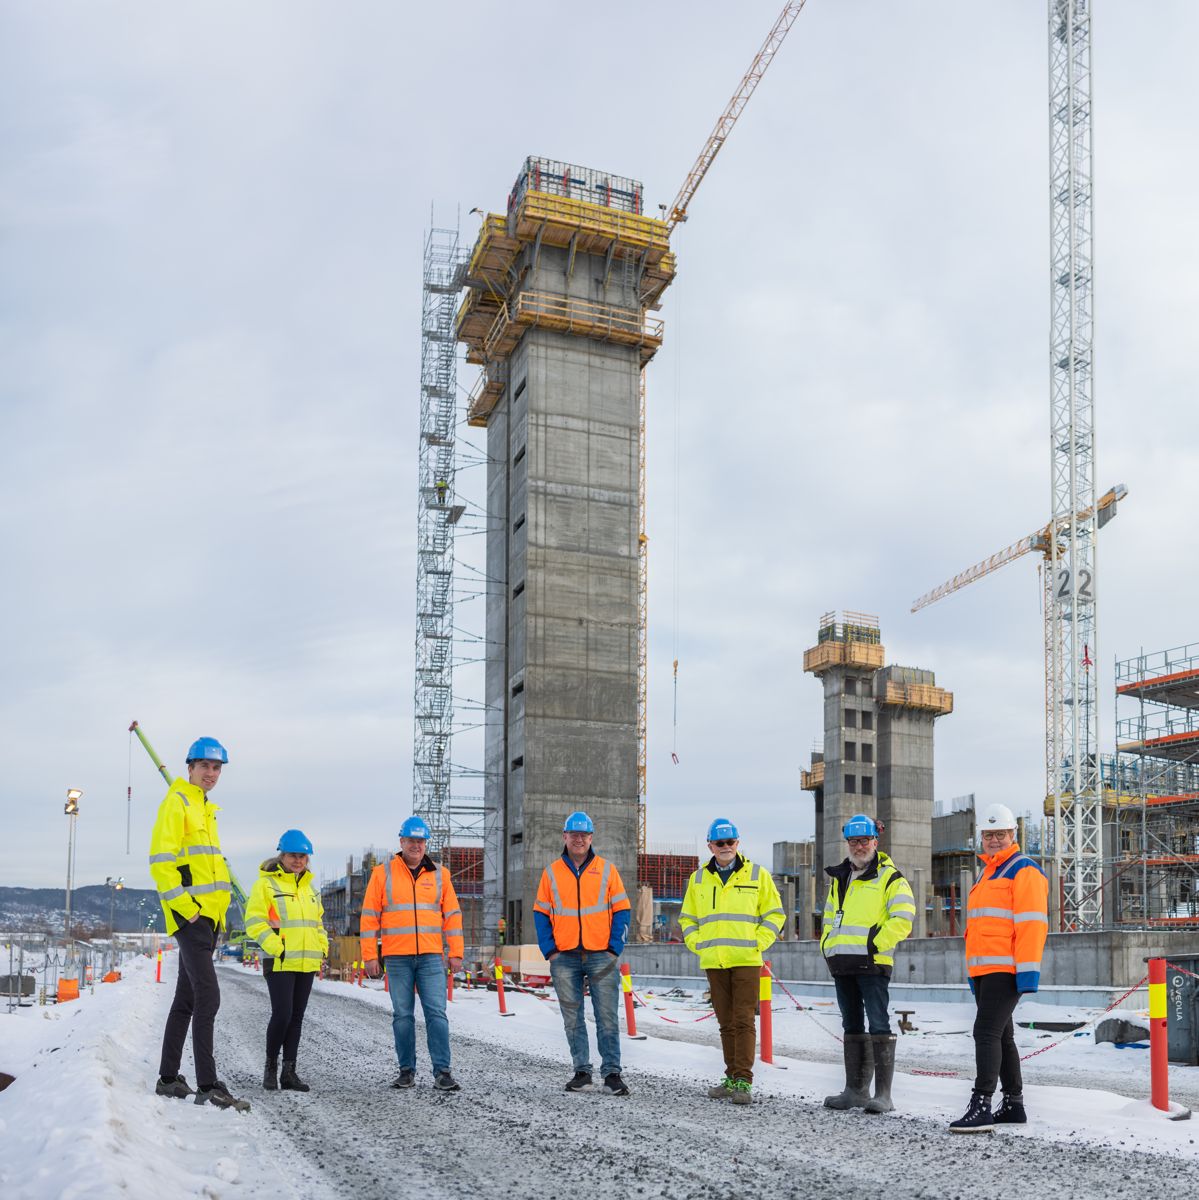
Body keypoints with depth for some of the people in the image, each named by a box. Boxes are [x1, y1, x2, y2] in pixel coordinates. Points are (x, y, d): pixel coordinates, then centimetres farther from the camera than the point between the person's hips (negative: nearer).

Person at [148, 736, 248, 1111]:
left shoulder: (205, 809, 21)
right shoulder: (177, 803, -7)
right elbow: (161, 860, -16)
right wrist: (183, 904, -19)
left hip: (207, 916, 10)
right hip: (190, 914, -10)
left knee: (187, 998, 14)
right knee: (208, 997, -14)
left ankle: (168, 1078, 22)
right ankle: (208, 1086, -14)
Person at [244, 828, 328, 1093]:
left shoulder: (310, 886, 18)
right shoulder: (266, 883, -3)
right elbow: (255, 921, -9)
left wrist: (322, 947, 11)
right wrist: (275, 947, -17)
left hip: (307, 964, 6)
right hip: (280, 963, -6)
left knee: (296, 1018, 7)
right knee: (282, 1014, -12)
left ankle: (289, 1072, 12)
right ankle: (270, 1067, 6)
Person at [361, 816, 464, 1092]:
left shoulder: (439, 874, 9)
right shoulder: (383, 873, 5)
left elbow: (452, 914, 10)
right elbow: (369, 917, 4)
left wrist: (456, 952, 4)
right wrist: (369, 955, -1)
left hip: (431, 957, 0)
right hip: (396, 958, 0)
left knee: (436, 1013, -7)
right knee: (403, 1016, 5)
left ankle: (442, 1072, -6)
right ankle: (407, 1071, 15)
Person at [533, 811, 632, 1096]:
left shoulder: (607, 869, 5)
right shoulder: (552, 872, 8)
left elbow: (622, 911, 4)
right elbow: (541, 913, 9)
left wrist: (614, 948, -5)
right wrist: (549, 949, -1)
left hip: (601, 957, -2)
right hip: (565, 958, 2)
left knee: (607, 1017, -3)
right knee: (572, 1018, 6)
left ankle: (612, 1073, 1)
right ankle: (581, 1071, 15)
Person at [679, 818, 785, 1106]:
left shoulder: (757, 875, 4)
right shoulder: (698, 879, 12)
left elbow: (774, 913, 6)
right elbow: (687, 918, 20)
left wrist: (757, 943, -4)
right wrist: (697, 944, 6)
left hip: (746, 961, -3)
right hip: (713, 963, 3)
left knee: (743, 1021, -8)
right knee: (726, 1023, 9)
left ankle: (744, 1081, -5)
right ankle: (732, 1078, 16)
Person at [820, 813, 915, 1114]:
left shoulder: (890, 878, -2)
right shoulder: (839, 879, 19)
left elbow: (903, 919, -11)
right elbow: (829, 916, 28)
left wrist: (876, 943, -16)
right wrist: (827, 944, 13)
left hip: (871, 962, -7)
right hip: (841, 964, 7)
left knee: (878, 1025, -9)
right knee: (852, 1027, 11)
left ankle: (883, 1094, -7)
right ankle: (855, 1090, 18)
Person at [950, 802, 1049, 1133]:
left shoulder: (1023, 871, -7)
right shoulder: (987, 875, 22)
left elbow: (1031, 924, -15)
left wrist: (1028, 970, -21)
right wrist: (974, 972, 23)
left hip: (1007, 969, -10)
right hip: (984, 970, 10)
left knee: (986, 1032, -15)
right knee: (1001, 1036, 13)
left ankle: (981, 1107, -18)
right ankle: (1013, 1105, 21)